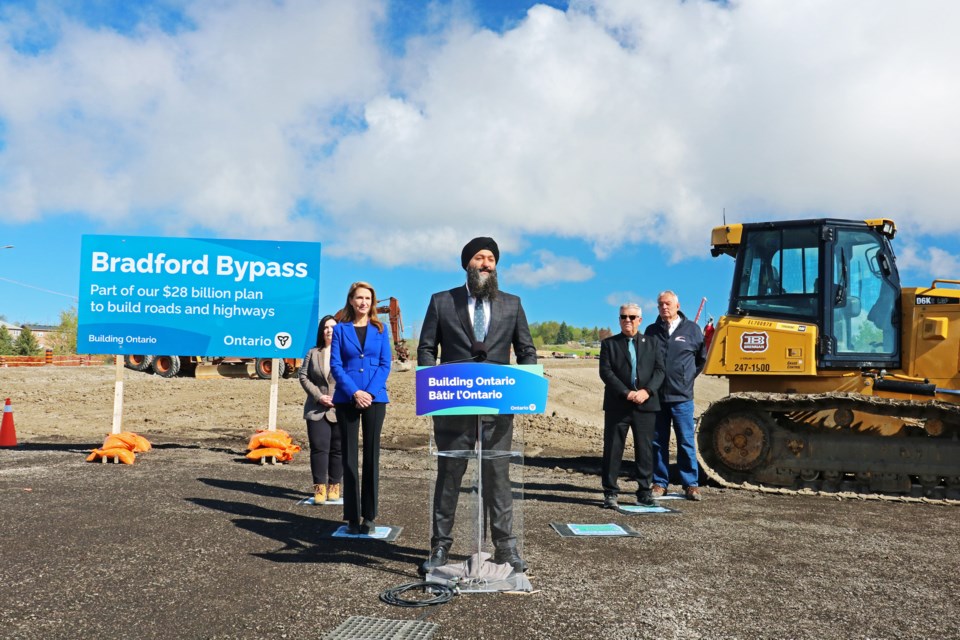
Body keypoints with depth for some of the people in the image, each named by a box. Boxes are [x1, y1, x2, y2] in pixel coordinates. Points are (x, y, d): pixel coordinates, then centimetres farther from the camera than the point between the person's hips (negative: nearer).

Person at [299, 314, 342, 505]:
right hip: (317, 409, 2)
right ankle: (319, 487, 2)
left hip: (341, 410, -1)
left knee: (337, 449, 4)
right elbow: (303, 376, 7)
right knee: (319, 448, -3)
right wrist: (318, 396, -7)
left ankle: (334, 486, 15)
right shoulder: (313, 353, 12)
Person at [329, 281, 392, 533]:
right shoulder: (340, 329, 6)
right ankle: (352, 516, 7)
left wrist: (370, 393, -11)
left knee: (371, 454, 3)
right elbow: (335, 365, 0)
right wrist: (354, 393, -12)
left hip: (375, 398, 1)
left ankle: (369, 515, 10)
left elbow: (385, 364, 3)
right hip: (346, 399, 0)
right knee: (349, 455, 1)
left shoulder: (380, 329, 8)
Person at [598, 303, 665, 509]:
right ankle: (610, 493, 8)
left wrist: (647, 391, -14)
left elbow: (659, 371, 3)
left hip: (645, 405, 2)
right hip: (617, 405, -2)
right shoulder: (609, 344, 7)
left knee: (645, 449, 6)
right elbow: (605, 372, -5)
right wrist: (626, 393, -15)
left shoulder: (651, 343, 13)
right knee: (612, 449, 1)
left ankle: (644, 492, 15)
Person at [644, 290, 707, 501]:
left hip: (681, 397, -2)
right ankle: (659, 483, 16)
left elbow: (702, 357, 16)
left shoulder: (691, 329, 3)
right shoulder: (652, 331, 7)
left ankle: (691, 484, 10)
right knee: (658, 442, 7)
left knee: (686, 442, 1)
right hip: (656, 397, 2)